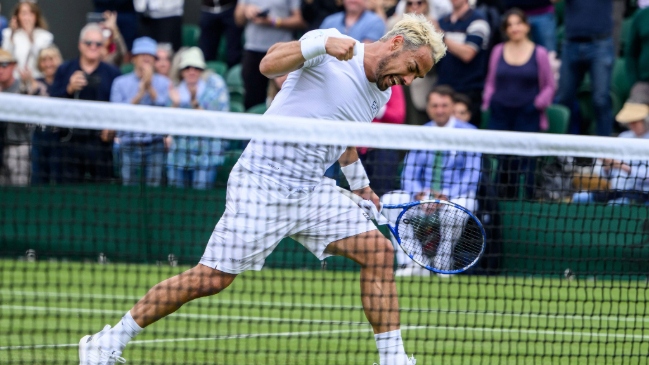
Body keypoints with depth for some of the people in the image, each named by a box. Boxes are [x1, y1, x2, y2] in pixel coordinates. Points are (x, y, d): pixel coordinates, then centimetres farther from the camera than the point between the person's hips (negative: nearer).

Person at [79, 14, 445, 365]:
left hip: (314, 189, 7)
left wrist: (360, 184, 37)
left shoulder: (380, 95, 12)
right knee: (212, 279, -8)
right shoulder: (329, 46, -11)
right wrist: (322, 43, -41)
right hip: (263, 182, -7)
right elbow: (270, 64, -28)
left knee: (380, 251, -8)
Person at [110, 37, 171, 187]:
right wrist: (140, 93, -9)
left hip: (154, 144, 0)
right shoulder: (120, 83, 8)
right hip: (129, 144, 0)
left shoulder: (164, 83, 8)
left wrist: (150, 87, -11)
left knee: (153, 185, -5)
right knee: (128, 189, -4)